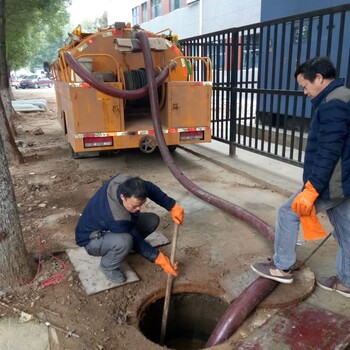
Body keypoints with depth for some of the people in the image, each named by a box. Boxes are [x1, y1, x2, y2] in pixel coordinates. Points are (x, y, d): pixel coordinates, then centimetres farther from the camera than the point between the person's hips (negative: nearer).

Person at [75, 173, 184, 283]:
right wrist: (160, 260, -22)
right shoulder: (117, 219, -41)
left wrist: (172, 207, -11)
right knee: (124, 241, -40)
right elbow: (137, 242, -27)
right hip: (92, 238, -7)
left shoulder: (126, 182, -26)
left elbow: (150, 188, -8)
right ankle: (108, 266, -8)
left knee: (153, 220, -7)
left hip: (113, 227, 7)